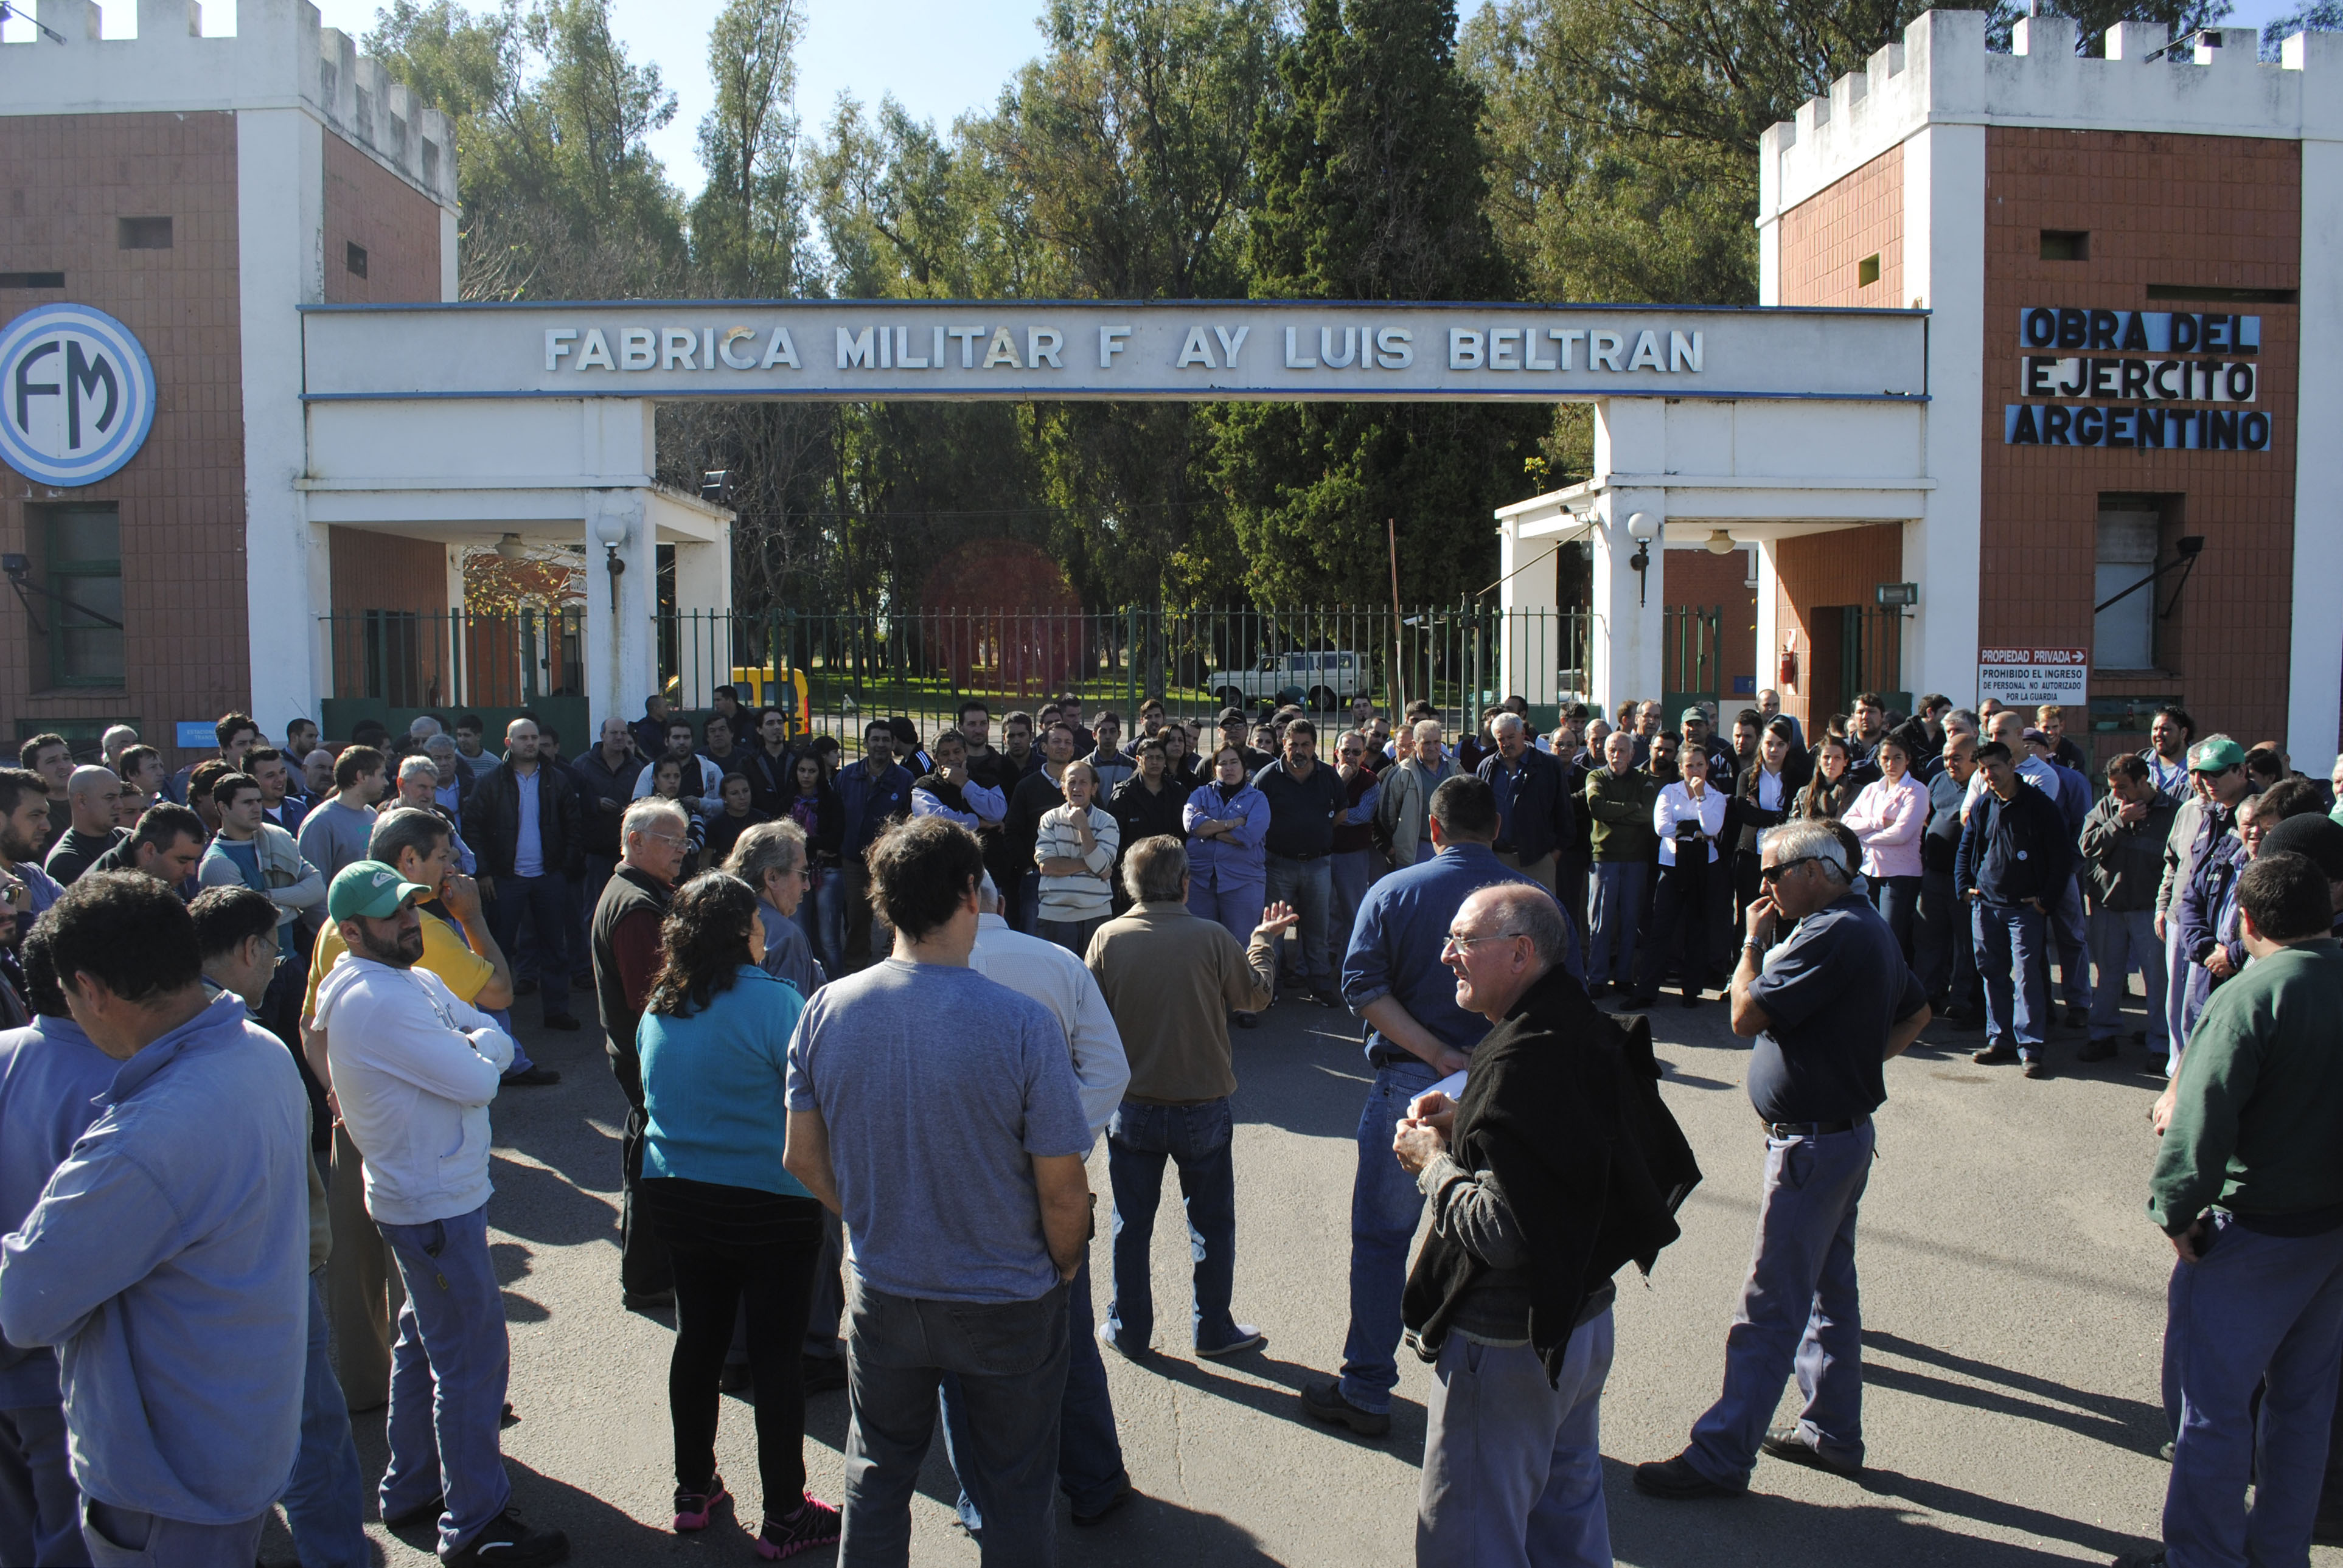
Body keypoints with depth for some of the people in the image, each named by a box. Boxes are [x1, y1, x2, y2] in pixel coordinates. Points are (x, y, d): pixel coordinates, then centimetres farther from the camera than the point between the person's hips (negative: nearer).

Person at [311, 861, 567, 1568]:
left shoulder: (416, 980, 8)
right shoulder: (380, 1001, -24)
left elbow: (498, 1040, 5)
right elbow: (478, 1081, -24)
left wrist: (472, 1048, -14)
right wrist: (479, 1052, -4)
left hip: (427, 1193, 11)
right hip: (436, 1204, -11)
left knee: (425, 1345, 21)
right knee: (473, 1360, -3)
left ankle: (411, 1489, 36)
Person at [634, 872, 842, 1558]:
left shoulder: (658, 1007, 3)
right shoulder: (773, 1000, -18)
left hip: (676, 1194, 6)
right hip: (769, 1206, -6)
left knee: (698, 1340, 19)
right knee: (775, 1355, 4)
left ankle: (694, 1491, 33)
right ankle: (783, 1518, 14)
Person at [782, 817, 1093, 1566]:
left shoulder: (828, 1010, -13)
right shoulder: (1022, 1024, -24)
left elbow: (804, 1159, -1)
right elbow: (1063, 1194, -18)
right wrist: (1065, 1266, 3)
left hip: (883, 1296, 3)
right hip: (1007, 1303, -3)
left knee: (877, 1477, 24)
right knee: (1016, 1492, 18)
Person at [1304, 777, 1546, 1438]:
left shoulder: (1392, 892, -2)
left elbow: (1362, 986, -13)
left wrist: (1438, 1055, -17)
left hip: (1409, 1083, -2)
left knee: (1381, 1238, 10)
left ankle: (1365, 1391, 17)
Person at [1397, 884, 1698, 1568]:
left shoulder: (1522, 1061, -26)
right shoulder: (1586, 1030, 2)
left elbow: (1501, 1232, -29)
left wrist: (1433, 1162, -14)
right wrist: (1468, 1124, 4)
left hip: (1506, 1345, -9)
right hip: (1583, 1320, 10)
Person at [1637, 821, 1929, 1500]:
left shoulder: (1831, 937, -22)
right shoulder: (1869, 928, 11)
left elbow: (1746, 1015, -23)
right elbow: (1916, 1012, 23)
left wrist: (1754, 941, -8)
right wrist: (1860, 1062, 13)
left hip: (1812, 1144, -11)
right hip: (1845, 1129, 11)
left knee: (1771, 1306, -5)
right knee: (1830, 1287, 19)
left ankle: (1721, 1456, 0)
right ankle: (1833, 1432, 30)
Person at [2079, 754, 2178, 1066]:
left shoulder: (2170, 810, -5)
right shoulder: (2106, 807, 5)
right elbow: (2089, 846, -4)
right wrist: (2119, 822, -14)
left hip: (2149, 908, -4)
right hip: (2107, 904, 4)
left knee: (2157, 976, 0)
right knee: (2108, 974, 13)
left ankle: (2161, 1044, 10)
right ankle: (2104, 1035, 24)